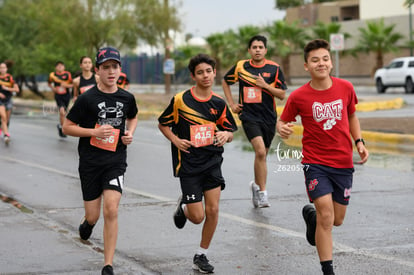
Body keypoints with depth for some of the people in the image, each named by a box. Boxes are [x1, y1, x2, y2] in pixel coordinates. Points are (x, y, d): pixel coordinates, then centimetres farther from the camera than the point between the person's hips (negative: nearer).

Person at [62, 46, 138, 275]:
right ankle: (88, 222, 46)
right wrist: (94, 132, -17)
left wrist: (130, 133, 4)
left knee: (111, 211, -12)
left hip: (116, 160, 1)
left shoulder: (127, 98, 3)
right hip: (90, 162, -1)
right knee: (93, 215, 5)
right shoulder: (87, 99, -9)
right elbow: (67, 127, -4)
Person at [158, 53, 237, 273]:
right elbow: (163, 124, 5)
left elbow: (230, 132, 10)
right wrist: (175, 140, -11)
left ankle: (201, 256, 13)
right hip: (188, 164, -3)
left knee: (213, 210, -5)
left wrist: (226, 135, -13)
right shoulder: (180, 100, -8)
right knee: (197, 217, -4)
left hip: (212, 162, 3)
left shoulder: (219, 103, 2)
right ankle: (183, 206, 33)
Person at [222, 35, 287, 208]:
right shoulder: (240, 67, 2)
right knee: (260, 151, -21)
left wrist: (265, 85, -14)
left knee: (262, 154, 12)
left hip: (268, 117, 2)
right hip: (249, 116, -2)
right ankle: (262, 192, -16)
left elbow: (282, 94, 0)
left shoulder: (274, 68, 0)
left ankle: (256, 185, 37)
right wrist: (231, 104, 11)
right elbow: (225, 82, 19)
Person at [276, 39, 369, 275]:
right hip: (316, 162, -3)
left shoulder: (345, 88, -2)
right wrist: (282, 129, -21)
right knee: (326, 217, -14)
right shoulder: (298, 97, -10)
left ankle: (311, 214, 48)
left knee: (337, 220, 13)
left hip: (343, 162, 4)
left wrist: (359, 142, 4)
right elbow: (283, 121, 3)